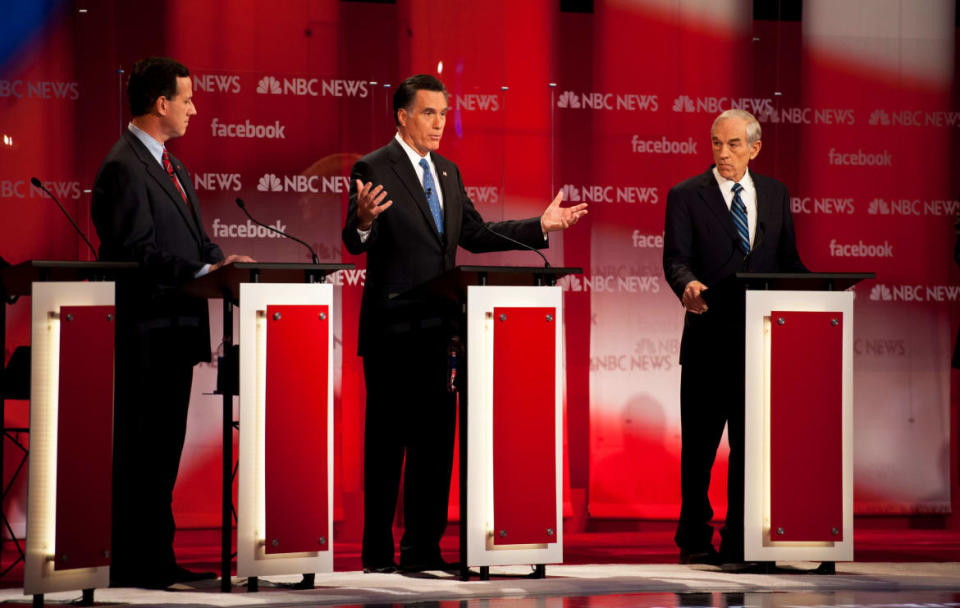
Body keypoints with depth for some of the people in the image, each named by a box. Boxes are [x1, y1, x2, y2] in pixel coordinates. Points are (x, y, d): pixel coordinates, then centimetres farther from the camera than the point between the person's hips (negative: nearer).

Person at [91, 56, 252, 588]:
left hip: (175, 328, 10)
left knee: (163, 450, 13)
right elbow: (138, 253, -21)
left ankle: (158, 559, 19)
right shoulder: (124, 167, -14)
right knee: (139, 451, -5)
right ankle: (132, 564, -1)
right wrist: (203, 272, -23)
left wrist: (221, 260, 3)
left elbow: (190, 241, 21)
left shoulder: (167, 163, 18)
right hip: (145, 330, -10)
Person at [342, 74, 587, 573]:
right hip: (393, 330, -7)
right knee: (386, 440, -1)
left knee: (435, 439, 8)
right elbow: (355, 242, -16)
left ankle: (423, 548, 15)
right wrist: (363, 222, -39)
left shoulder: (447, 172, 15)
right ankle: (377, 552, 5)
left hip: (438, 327, 7)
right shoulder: (374, 170, -8)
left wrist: (541, 226, 11)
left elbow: (476, 234, 18)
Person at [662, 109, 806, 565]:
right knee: (699, 444, 3)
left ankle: (740, 541, 12)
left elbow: (787, 261, 14)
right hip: (708, 338, -3)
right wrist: (688, 284, -31)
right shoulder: (686, 196, 1)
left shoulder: (775, 194, 12)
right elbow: (676, 258, -9)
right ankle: (695, 540, 13)